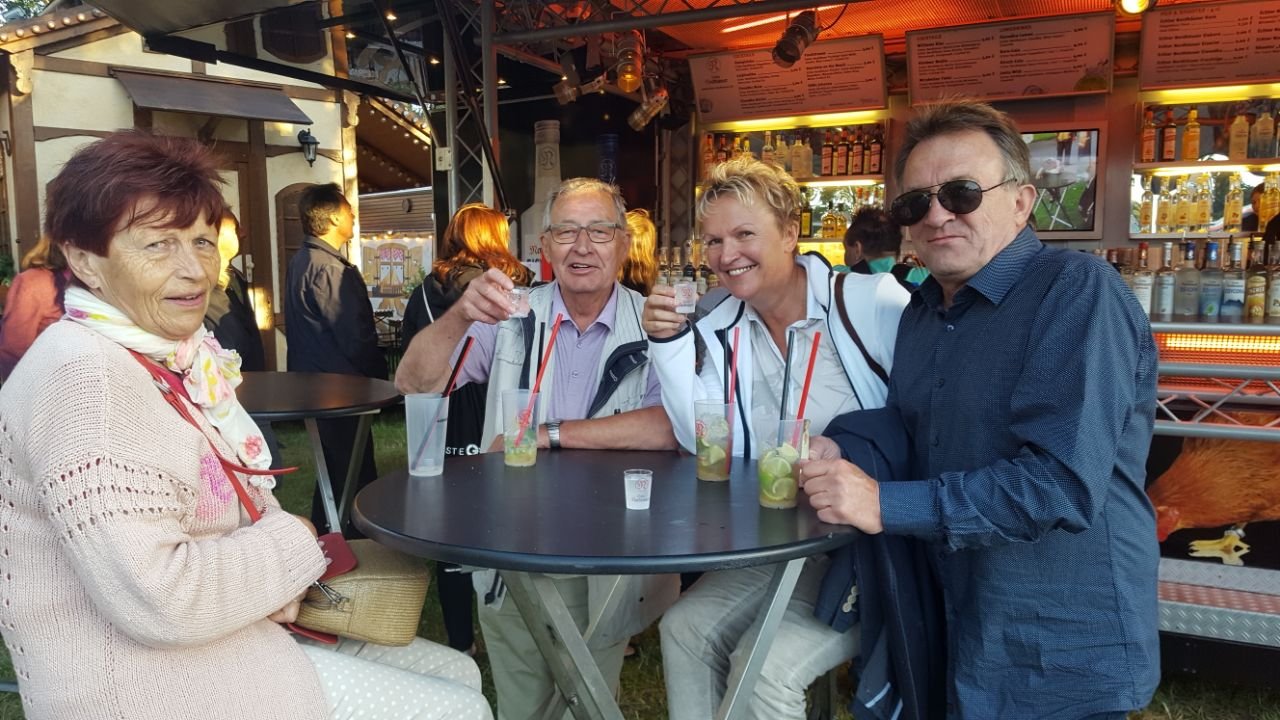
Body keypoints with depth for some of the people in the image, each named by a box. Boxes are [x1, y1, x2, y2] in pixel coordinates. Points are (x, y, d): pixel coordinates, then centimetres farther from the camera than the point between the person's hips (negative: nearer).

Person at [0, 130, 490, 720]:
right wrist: (289, 544, -14)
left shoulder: (171, 354, 8)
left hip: (230, 639, 9)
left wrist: (273, 578, -4)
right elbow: (158, 598, -31)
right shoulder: (86, 377, -23)